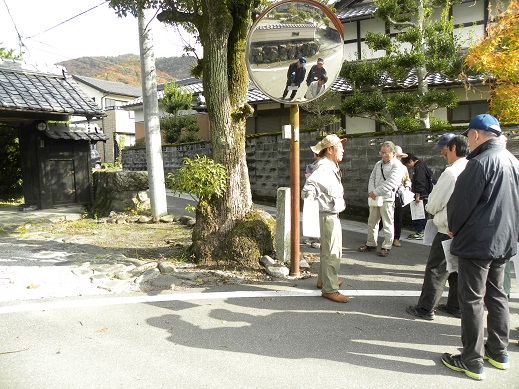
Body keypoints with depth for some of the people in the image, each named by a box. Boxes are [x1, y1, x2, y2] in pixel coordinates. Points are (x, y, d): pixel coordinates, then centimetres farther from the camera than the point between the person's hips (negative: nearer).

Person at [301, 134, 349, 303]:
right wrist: (309, 193, -53)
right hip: (327, 215, -11)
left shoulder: (331, 166, 12)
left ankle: (323, 279, 37)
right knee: (331, 253, -5)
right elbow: (312, 181, -37)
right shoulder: (324, 167, -21)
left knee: (329, 249, 22)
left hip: (332, 214, 11)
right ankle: (330, 289, 5)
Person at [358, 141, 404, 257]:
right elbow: (372, 178, 12)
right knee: (372, 222, 13)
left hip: (387, 199, -7)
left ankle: (386, 247, 12)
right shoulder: (378, 164, 16)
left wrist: (376, 192, -18)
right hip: (374, 198, 7)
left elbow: (390, 183, -18)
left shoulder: (397, 165, -8)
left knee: (387, 224, 0)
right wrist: (371, 191, -7)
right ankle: (371, 244, 26)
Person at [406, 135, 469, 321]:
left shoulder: (451, 172, -19)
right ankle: (456, 306, 29)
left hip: (449, 230, -8)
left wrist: (431, 208, 9)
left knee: (436, 270, 2)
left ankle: (426, 308, 10)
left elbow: (433, 204, -14)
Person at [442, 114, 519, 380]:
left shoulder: (481, 162, -19)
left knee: (472, 300, 0)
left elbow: (461, 201, -16)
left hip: (477, 243, -9)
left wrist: (453, 227, 1)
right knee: (496, 295, 18)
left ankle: (472, 361, 9)